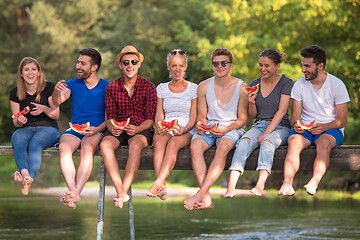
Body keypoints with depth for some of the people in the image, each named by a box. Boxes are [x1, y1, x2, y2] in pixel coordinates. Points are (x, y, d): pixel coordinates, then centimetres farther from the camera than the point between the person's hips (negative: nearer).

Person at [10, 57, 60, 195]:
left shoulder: (48, 88, 4)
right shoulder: (15, 93, 10)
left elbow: (56, 115, 4)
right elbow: (15, 121, 11)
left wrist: (45, 109, -18)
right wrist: (19, 121, -15)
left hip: (48, 128, -2)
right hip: (25, 129, 2)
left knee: (35, 143, -37)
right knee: (19, 141, -35)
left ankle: (29, 180, -58)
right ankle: (25, 173, -62)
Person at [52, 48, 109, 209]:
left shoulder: (106, 87, 6)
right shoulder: (73, 84, 14)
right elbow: (57, 102, -3)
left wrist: (97, 129, -18)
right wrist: (57, 91, -27)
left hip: (96, 131, -2)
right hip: (74, 129, 3)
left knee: (87, 148, -37)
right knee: (64, 147, -32)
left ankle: (76, 193, -47)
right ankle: (73, 191, -45)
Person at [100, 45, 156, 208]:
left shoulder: (148, 87, 2)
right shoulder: (112, 87, 9)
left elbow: (150, 119, -1)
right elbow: (109, 117, 8)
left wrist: (137, 129, -21)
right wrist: (112, 127, -16)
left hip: (141, 130, -2)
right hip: (118, 130, 2)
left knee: (135, 145, -38)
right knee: (105, 144, -32)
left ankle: (123, 191, -36)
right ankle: (120, 192, -37)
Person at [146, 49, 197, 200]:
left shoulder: (193, 89, 8)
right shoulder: (161, 89, 16)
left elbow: (193, 117, 2)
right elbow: (159, 115, 10)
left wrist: (184, 129, -18)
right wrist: (160, 128, -13)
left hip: (186, 131, -2)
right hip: (166, 130, 2)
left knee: (173, 143, -37)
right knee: (159, 142, -35)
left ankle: (158, 183, -52)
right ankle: (161, 187, -51)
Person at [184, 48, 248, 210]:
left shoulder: (241, 87, -1)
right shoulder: (204, 86, 6)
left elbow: (242, 119, 0)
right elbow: (202, 115, 12)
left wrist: (226, 130, -18)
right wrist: (200, 126, -12)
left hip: (232, 128, -2)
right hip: (209, 128, 2)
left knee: (223, 147, -37)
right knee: (195, 146, -31)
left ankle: (201, 193, -41)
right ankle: (206, 198, -40)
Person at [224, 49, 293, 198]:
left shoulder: (286, 83, -1)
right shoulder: (255, 84, 13)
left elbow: (281, 111, -10)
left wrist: (266, 133, -18)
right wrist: (251, 103, -7)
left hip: (280, 127, -3)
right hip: (259, 125, 3)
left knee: (267, 142, -37)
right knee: (244, 141, -30)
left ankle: (260, 186, -53)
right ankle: (231, 187, -47)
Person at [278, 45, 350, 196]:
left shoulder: (337, 85, -4)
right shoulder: (299, 85, 4)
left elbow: (342, 121, -4)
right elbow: (295, 115, 4)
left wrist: (324, 127, -24)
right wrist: (296, 124, -21)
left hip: (330, 129, -2)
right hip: (305, 128, 2)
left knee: (323, 143, -38)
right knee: (294, 142, -33)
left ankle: (314, 182, -57)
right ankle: (287, 184, -52)